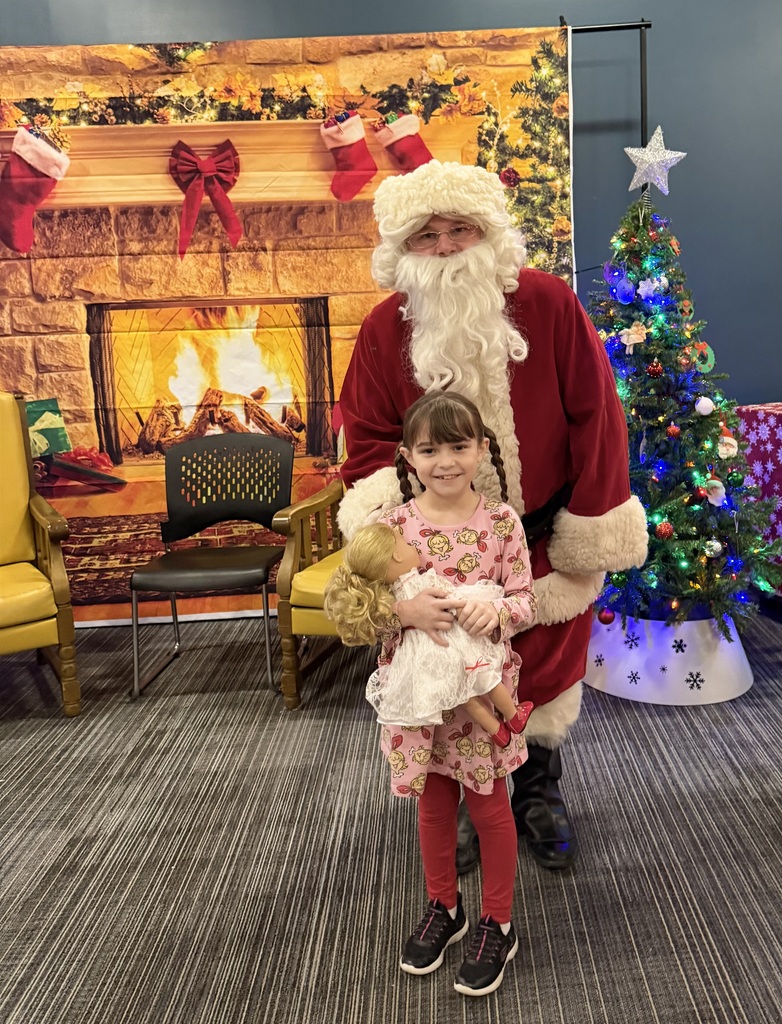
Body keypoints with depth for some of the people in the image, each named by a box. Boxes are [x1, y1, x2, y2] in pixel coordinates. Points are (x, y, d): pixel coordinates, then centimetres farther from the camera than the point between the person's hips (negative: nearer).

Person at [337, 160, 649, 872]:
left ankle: (539, 792, 41)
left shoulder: (547, 303, -11)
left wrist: (593, 525, -7)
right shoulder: (385, 329, -8)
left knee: (545, 662, 15)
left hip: (543, 538, 0)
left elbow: (593, 414, -8)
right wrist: (380, 506, -24)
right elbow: (369, 436, -3)